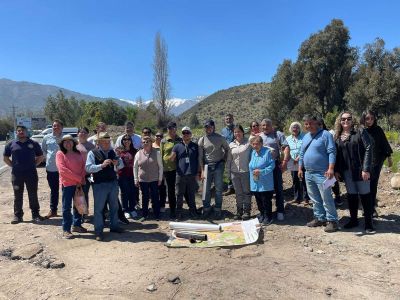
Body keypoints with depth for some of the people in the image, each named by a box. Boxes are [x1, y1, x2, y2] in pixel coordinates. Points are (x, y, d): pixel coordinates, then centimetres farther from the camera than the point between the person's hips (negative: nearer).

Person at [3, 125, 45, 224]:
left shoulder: (33, 144, 4)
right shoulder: (11, 144, 5)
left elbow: (40, 156, 12)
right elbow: (5, 158, 14)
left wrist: (33, 165, 2)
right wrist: (14, 166, 4)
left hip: (31, 173, -1)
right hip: (16, 174, 1)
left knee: (33, 195, 5)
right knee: (18, 196, 8)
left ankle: (35, 214, 13)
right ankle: (17, 215, 18)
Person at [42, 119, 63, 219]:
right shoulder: (47, 138, 4)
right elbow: (43, 150, 17)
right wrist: (47, 158, 6)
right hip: (51, 168, 3)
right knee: (54, 190, 14)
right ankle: (53, 210, 25)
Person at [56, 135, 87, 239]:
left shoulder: (78, 153, 11)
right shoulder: (60, 154, -4)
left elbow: (83, 167, 6)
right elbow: (63, 170, -14)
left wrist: (81, 179, -10)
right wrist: (78, 178, -16)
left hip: (79, 183, 5)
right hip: (67, 184, -5)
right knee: (67, 207, 0)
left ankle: (77, 225, 27)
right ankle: (66, 230, 6)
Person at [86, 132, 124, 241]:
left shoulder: (112, 152, 7)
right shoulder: (92, 153, -8)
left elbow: (121, 165, 10)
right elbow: (88, 168, -17)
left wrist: (117, 163, -13)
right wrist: (102, 165, -28)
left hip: (113, 183, 6)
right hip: (99, 185, -5)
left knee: (114, 206, 18)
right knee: (98, 208, 3)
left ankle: (114, 226, 34)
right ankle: (98, 231, 14)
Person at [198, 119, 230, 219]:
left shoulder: (220, 138, -1)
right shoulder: (202, 140, 0)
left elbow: (227, 149, 14)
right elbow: (200, 156, 1)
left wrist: (224, 159, 2)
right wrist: (202, 170, -4)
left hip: (218, 165, 0)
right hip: (207, 166, 0)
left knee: (218, 189, 5)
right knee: (206, 189, 3)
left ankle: (218, 210, 17)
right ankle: (206, 209, 18)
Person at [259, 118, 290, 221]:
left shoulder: (278, 134, 1)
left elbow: (286, 148, -5)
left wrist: (285, 161, -15)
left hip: (275, 164, -3)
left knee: (278, 188, 2)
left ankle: (280, 210, 12)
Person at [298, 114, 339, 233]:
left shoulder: (325, 135, -8)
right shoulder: (305, 137, 15)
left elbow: (332, 152, -15)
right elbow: (302, 154, 20)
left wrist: (331, 168, -23)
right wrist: (300, 168, 17)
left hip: (322, 173, -7)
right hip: (308, 174, 8)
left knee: (326, 198, -4)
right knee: (315, 199, 14)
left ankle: (332, 220, 7)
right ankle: (320, 218, 26)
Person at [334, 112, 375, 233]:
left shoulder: (360, 132, -4)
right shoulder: (337, 136, 8)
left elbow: (368, 149, -10)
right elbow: (336, 154, 12)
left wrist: (366, 169, -17)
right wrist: (336, 170, 5)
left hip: (360, 170, -4)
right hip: (346, 172, 4)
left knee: (365, 195, 3)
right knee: (351, 195, 12)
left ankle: (368, 222, 12)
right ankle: (353, 219, 25)